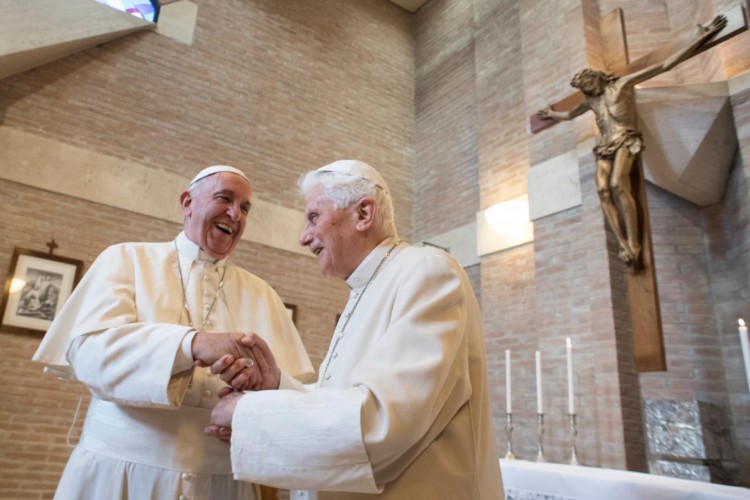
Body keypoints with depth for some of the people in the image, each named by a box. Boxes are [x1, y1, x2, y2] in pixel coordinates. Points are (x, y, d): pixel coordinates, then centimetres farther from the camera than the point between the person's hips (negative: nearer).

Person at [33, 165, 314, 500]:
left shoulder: (262, 295, 8)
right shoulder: (128, 259, 2)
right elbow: (90, 350, -14)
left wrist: (266, 382, -23)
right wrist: (192, 344, -30)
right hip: (122, 469, -2)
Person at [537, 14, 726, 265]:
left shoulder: (623, 84, 5)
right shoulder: (591, 100, 22)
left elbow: (665, 64, 2)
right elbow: (569, 114, 43)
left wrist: (701, 38, -1)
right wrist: (551, 114, 56)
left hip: (625, 141, -5)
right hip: (605, 147, 5)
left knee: (617, 184, -32)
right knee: (603, 189, -23)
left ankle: (634, 243, -31)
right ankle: (623, 245, -27)